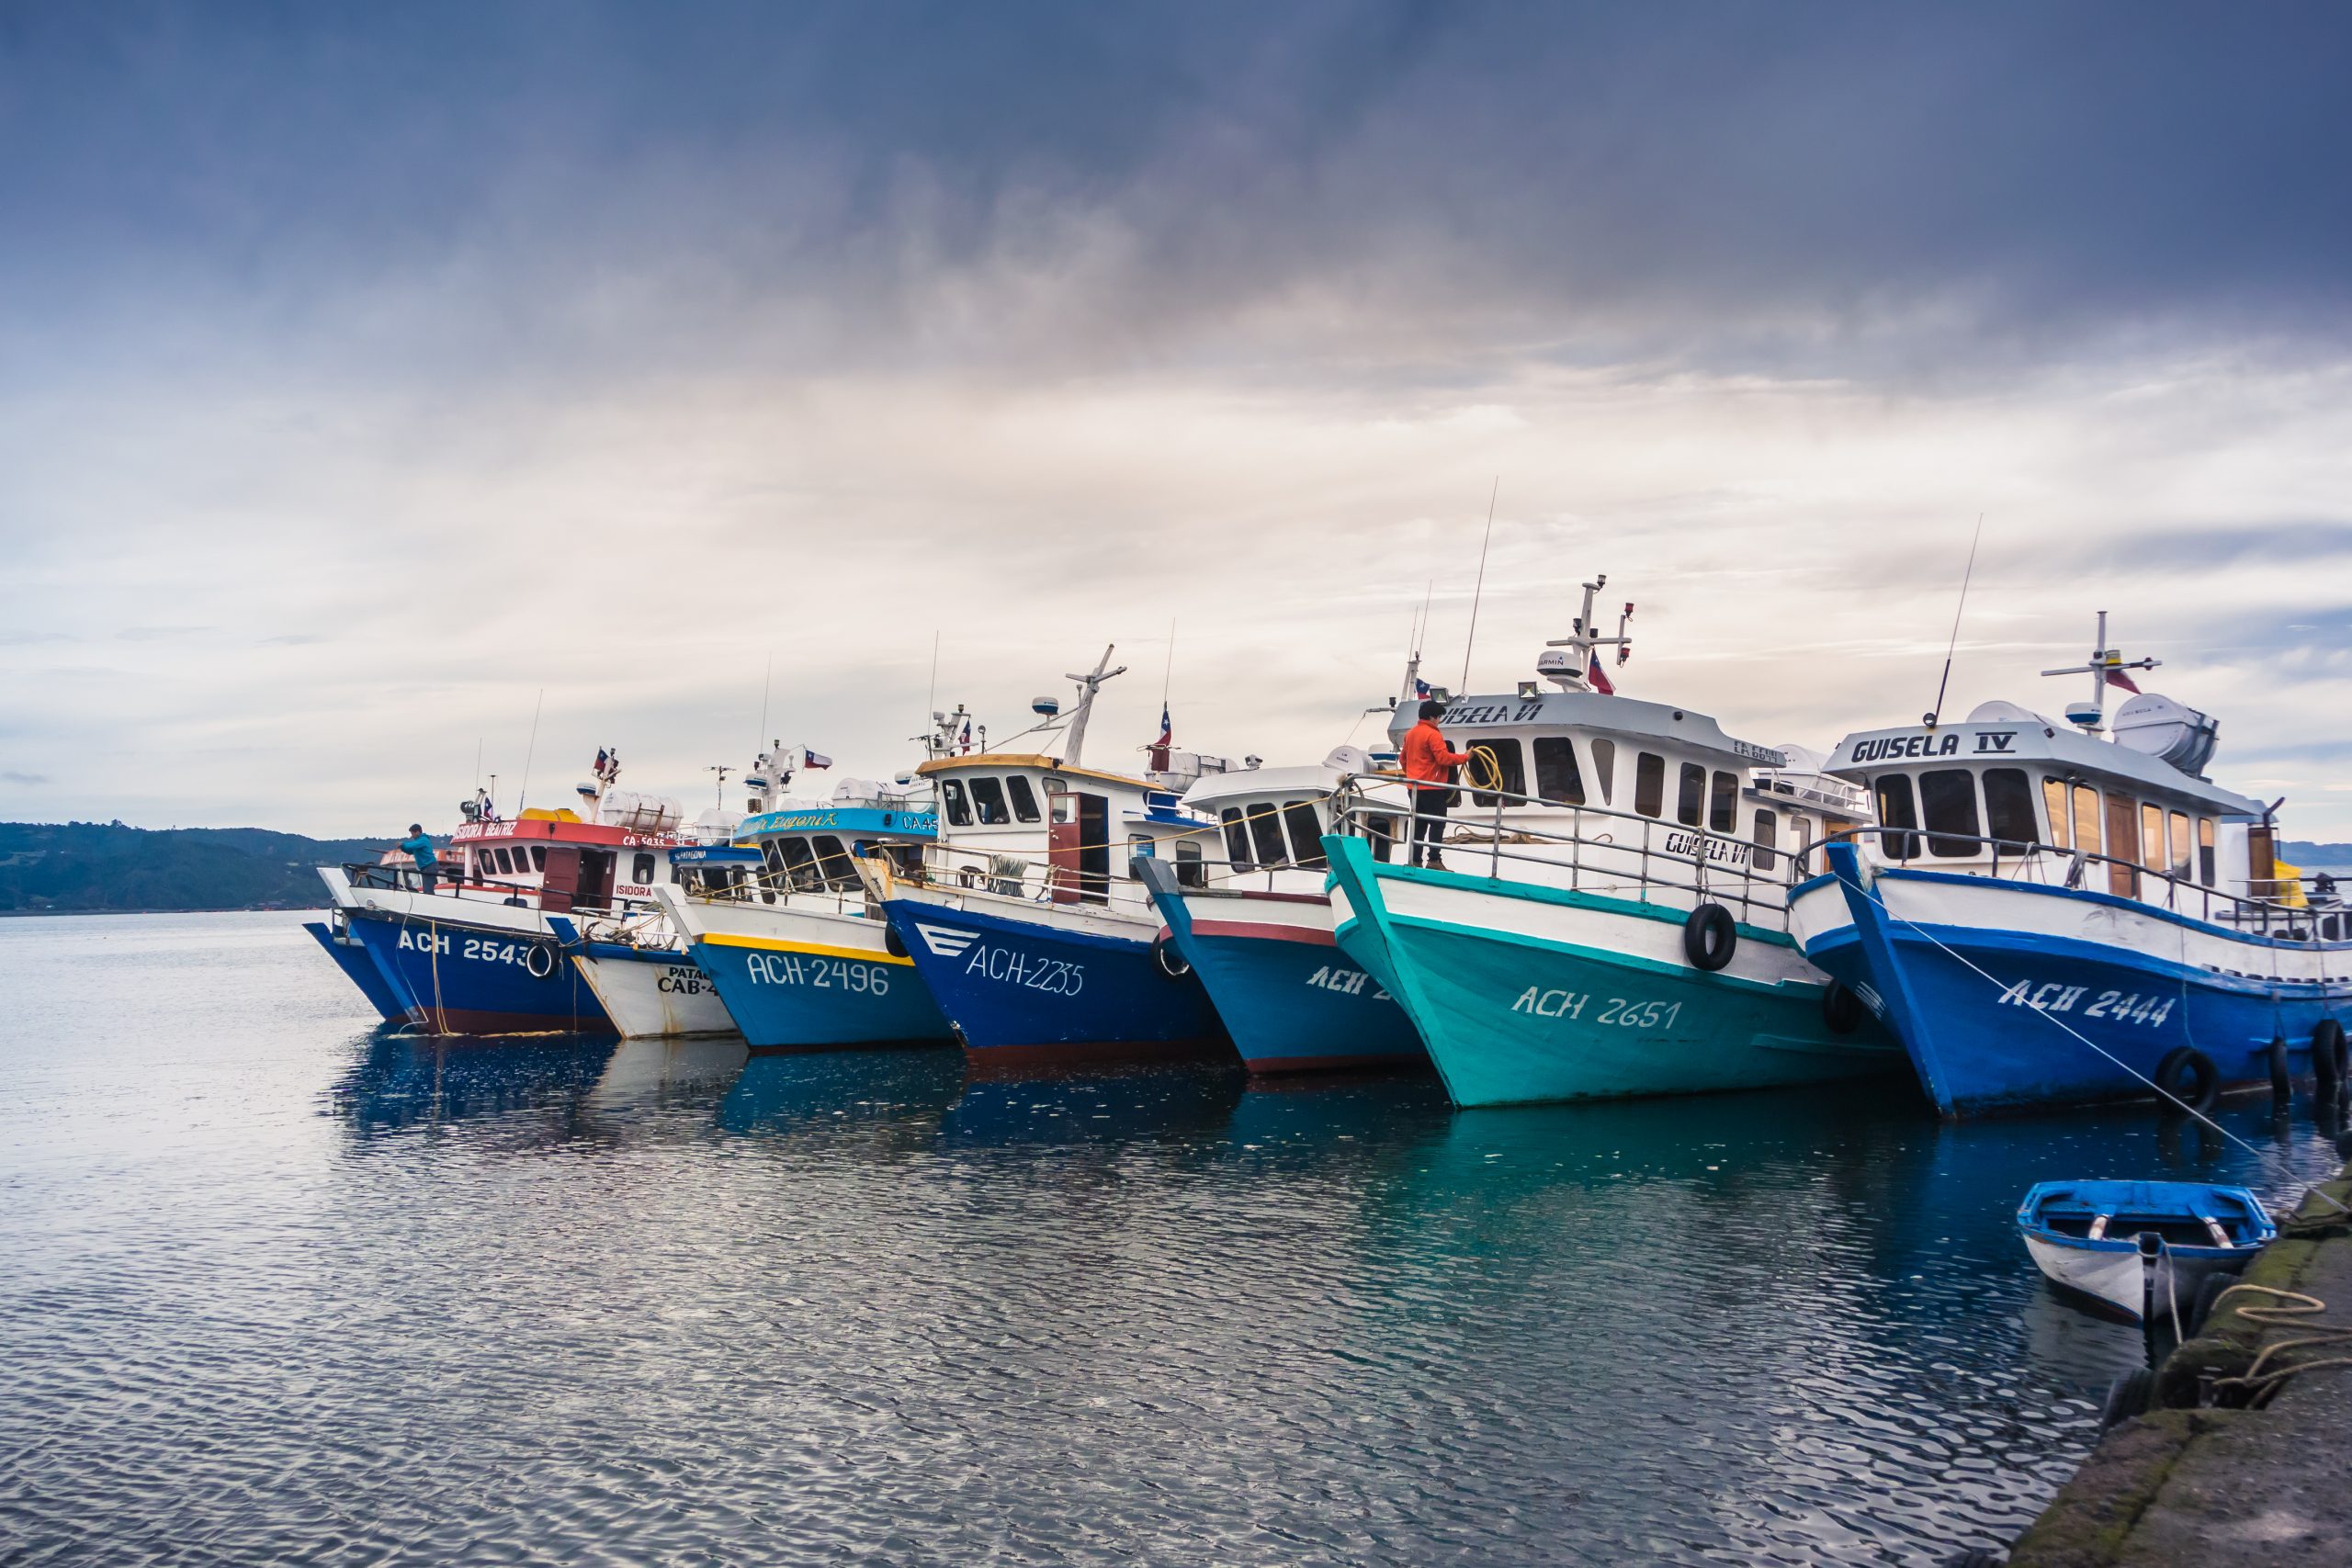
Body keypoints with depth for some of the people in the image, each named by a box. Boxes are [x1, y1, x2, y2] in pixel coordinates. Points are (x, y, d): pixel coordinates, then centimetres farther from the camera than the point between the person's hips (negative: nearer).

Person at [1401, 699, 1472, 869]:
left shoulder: (1410, 733, 13)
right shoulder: (1433, 734, -14)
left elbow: (1404, 759, 21)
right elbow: (1443, 758, -22)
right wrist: (1465, 757, -11)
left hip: (1415, 786, 8)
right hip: (1432, 787, -8)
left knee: (1419, 824, 10)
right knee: (1437, 823, -4)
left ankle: (1415, 860, 8)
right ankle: (1434, 860, -11)